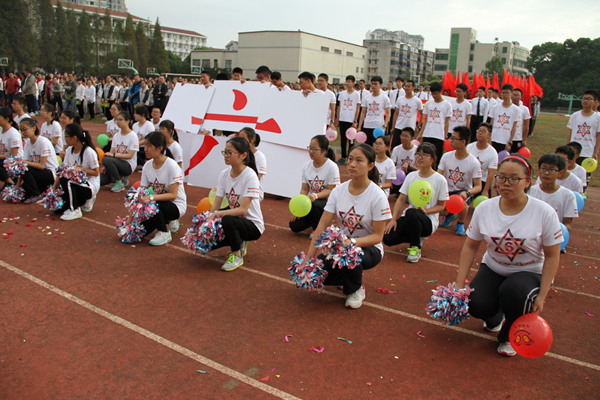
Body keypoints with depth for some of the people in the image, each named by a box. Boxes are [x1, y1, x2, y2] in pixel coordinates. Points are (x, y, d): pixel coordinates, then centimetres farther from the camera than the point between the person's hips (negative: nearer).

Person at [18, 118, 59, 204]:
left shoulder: (43, 142, -17)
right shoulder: (27, 143, 5)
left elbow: (41, 166, -20)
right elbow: (24, 161, -1)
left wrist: (25, 162, -28)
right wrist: (18, 183, -9)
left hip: (51, 174, -6)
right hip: (39, 172, 7)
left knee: (25, 169, -26)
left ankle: (37, 195, -11)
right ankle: (44, 189, 9)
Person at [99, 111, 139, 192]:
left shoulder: (133, 136, -7)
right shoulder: (116, 136, 13)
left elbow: (130, 155, -14)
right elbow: (111, 152, 7)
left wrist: (113, 155, -23)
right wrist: (104, 166, -8)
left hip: (128, 165, -7)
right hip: (116, 162, 7)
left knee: (106, 160, -33)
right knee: (99, 180, -15)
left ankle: (120, 183, -17)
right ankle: (121, 177, 11)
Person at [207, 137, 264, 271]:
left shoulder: (250, 176, -21)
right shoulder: (224, 174, -2)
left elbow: (242, 210, -25)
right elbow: (216, 203, -3)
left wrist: (217, 214, -31)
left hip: (253, 225, -7)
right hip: (234, 218, 7)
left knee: (227, 220, -35)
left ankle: (237, 256, -11)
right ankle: (239, 243, 16)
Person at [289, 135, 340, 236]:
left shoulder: (332, 167, -15)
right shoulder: (306, 166, 1)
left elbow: (331, 190, -16)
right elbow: (304, 189, 2)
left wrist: (315, 195, -34)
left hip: (326, 201, -5)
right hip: (311, 198, 5)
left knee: (312, 204, -38)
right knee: (294, 226, -10)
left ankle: (317, 228, -7)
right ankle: (312, 220, 23)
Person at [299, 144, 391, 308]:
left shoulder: (377, 196, -19)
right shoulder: (338, 190, -6)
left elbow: (377, 236, -16)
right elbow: (323, 224, -8)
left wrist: (352, 242, -35)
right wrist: (309, 256, -15)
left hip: (368, 247, -4)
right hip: (342, 243, 4)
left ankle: (356, 289, -3)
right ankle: (348, 277, 14)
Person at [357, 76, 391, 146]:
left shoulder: (385, 98, 2)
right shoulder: (366, 97, 10)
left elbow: (388, 113, 1)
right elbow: (363, 113, 11)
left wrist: (384, 126, -12)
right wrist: (359, 126, 4)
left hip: (379, 127, -3)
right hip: (367, 127, 3)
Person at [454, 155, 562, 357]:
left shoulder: (544, 213, -16)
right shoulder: (484, 208, -9)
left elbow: (552, 256, -9)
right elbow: (470, 247, -1)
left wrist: (542, 296, -13)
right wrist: (459, 284, -6)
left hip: (529, 272, -2)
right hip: (492, 269, 2)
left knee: (514, 290, -36)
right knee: (476, 305, -24)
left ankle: (509, 336, -1)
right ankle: (495, 319, 18)